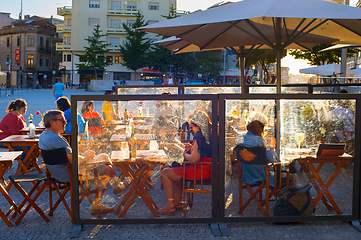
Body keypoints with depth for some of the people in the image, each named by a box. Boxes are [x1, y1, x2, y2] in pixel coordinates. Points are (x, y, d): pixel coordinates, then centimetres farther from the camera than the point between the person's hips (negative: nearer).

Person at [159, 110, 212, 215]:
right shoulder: (209, 134, 11)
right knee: (175, 171, 31)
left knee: (165, 173, 0)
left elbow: (194, 159, -26)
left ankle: (170, 206, 1)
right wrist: (192, 148, 15)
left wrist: (185, 154, -5)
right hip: (208, 170, 10)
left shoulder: (199, 136, -19)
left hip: (201, 171, -10)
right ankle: (177, 202, 29)